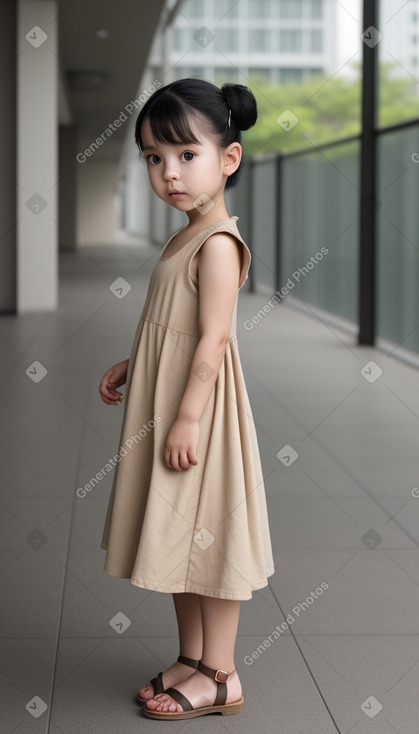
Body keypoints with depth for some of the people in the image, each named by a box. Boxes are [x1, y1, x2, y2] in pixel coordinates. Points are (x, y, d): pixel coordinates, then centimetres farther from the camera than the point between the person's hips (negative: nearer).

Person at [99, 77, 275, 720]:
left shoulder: (218, 243, -18)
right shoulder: (183, 238, 12)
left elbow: (213, 338, -23)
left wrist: (187, 418, -25)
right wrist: (130, 366, 17)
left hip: (200, 407, -10)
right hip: (165, 405, 10)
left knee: (208, 534, -1)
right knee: (179, 536, 16)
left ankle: (221, 676, 10)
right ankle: (192, 657, 28)